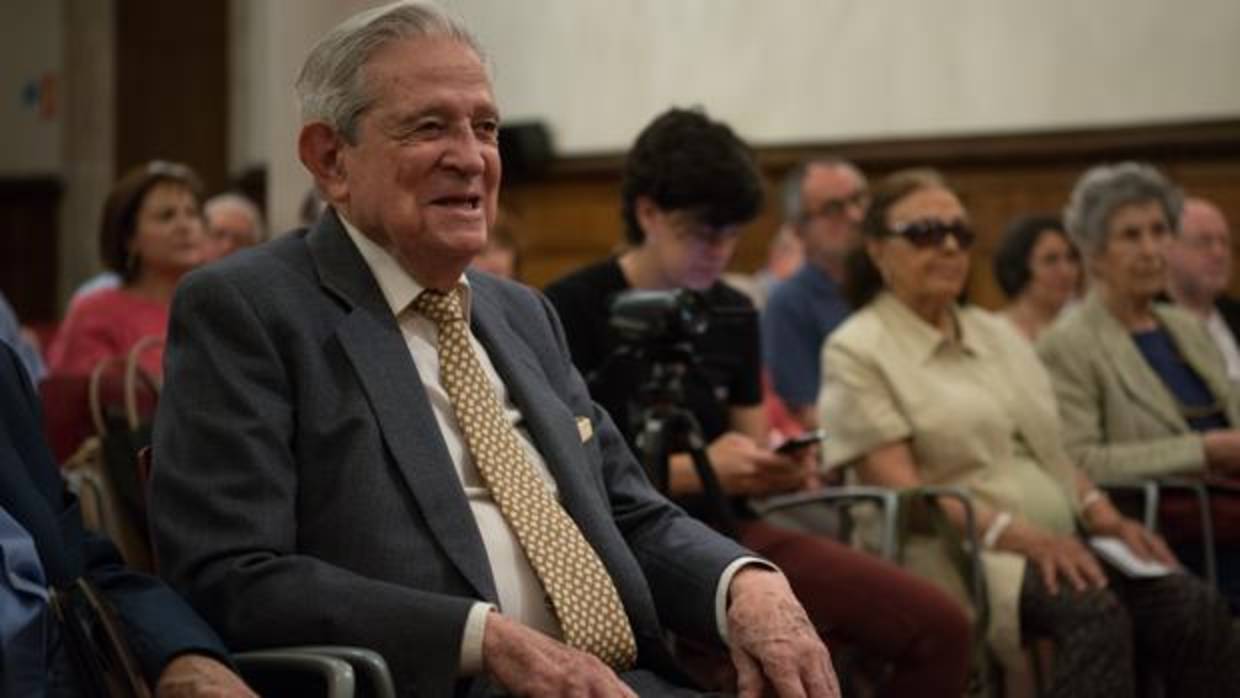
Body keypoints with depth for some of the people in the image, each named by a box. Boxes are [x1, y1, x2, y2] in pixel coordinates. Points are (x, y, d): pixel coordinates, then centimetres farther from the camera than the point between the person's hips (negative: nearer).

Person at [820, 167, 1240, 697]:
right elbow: (899, 488, -11)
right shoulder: (855, 351, -1)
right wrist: (1016, 535, -23)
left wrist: (1103, 515, -1)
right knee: (1094, 613, -35)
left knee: (1196, 607, -20)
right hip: (956, 554, -7)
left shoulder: (996, 333, 21)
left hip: (1058, 543, 7)